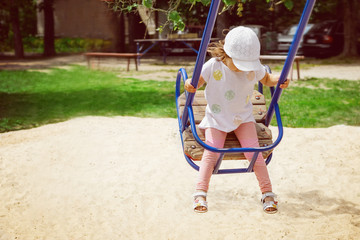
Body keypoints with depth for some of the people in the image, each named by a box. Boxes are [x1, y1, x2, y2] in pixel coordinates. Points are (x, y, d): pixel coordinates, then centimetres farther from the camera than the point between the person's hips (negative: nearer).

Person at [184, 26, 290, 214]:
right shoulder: (213, 66, -18)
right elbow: (197, 81, -6)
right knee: (212, 150, -19)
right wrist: (189, 84, -30)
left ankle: (267, 193, -3)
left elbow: (266, 79, 10)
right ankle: (200, 194, -16)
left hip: (243, 117, 2)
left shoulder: (254, 69, -10)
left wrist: (279, 80, -11)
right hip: (217, 117, -1)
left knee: (252, 150, -13)